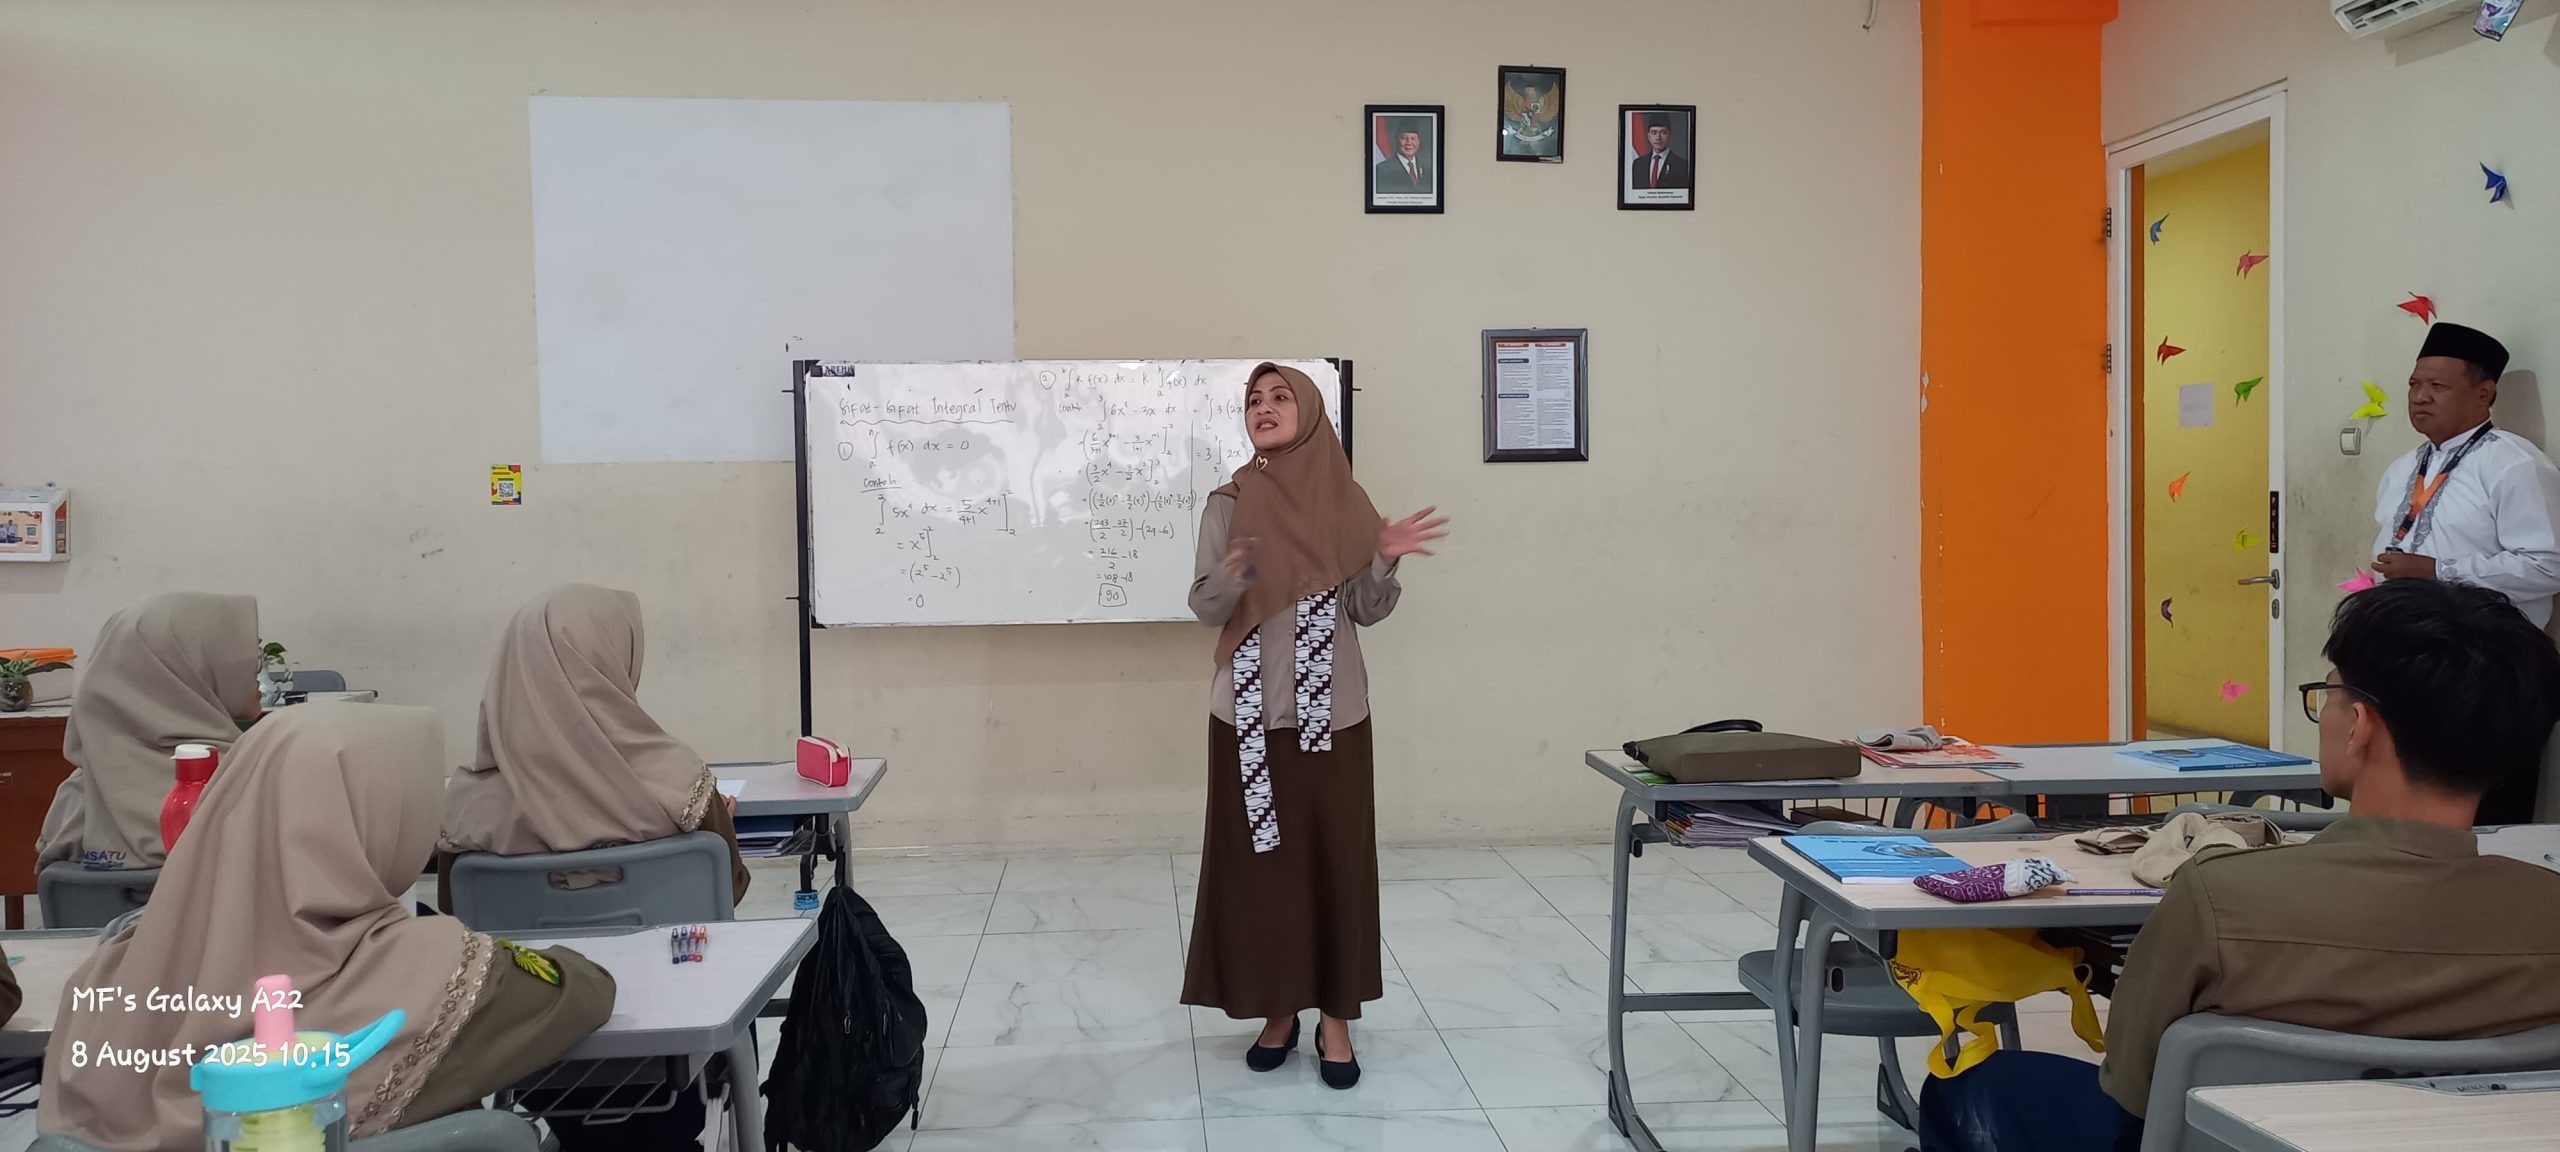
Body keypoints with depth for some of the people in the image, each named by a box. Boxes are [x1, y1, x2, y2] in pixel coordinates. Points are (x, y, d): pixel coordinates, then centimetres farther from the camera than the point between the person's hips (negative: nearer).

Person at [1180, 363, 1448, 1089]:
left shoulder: (1343, 502, 1)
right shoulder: (1228, 505, 0)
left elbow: (1365, 612, 3)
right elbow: (1204, 609, -2)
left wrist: (1384, 561, -15)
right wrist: (1228, 578, -23)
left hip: (1331, 713, 0)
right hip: (1251, 714, 0)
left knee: (1335, 859, 3)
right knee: (1256, 862, 4)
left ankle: (1336, 1018, 15)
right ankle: (1277, 1010, 18)